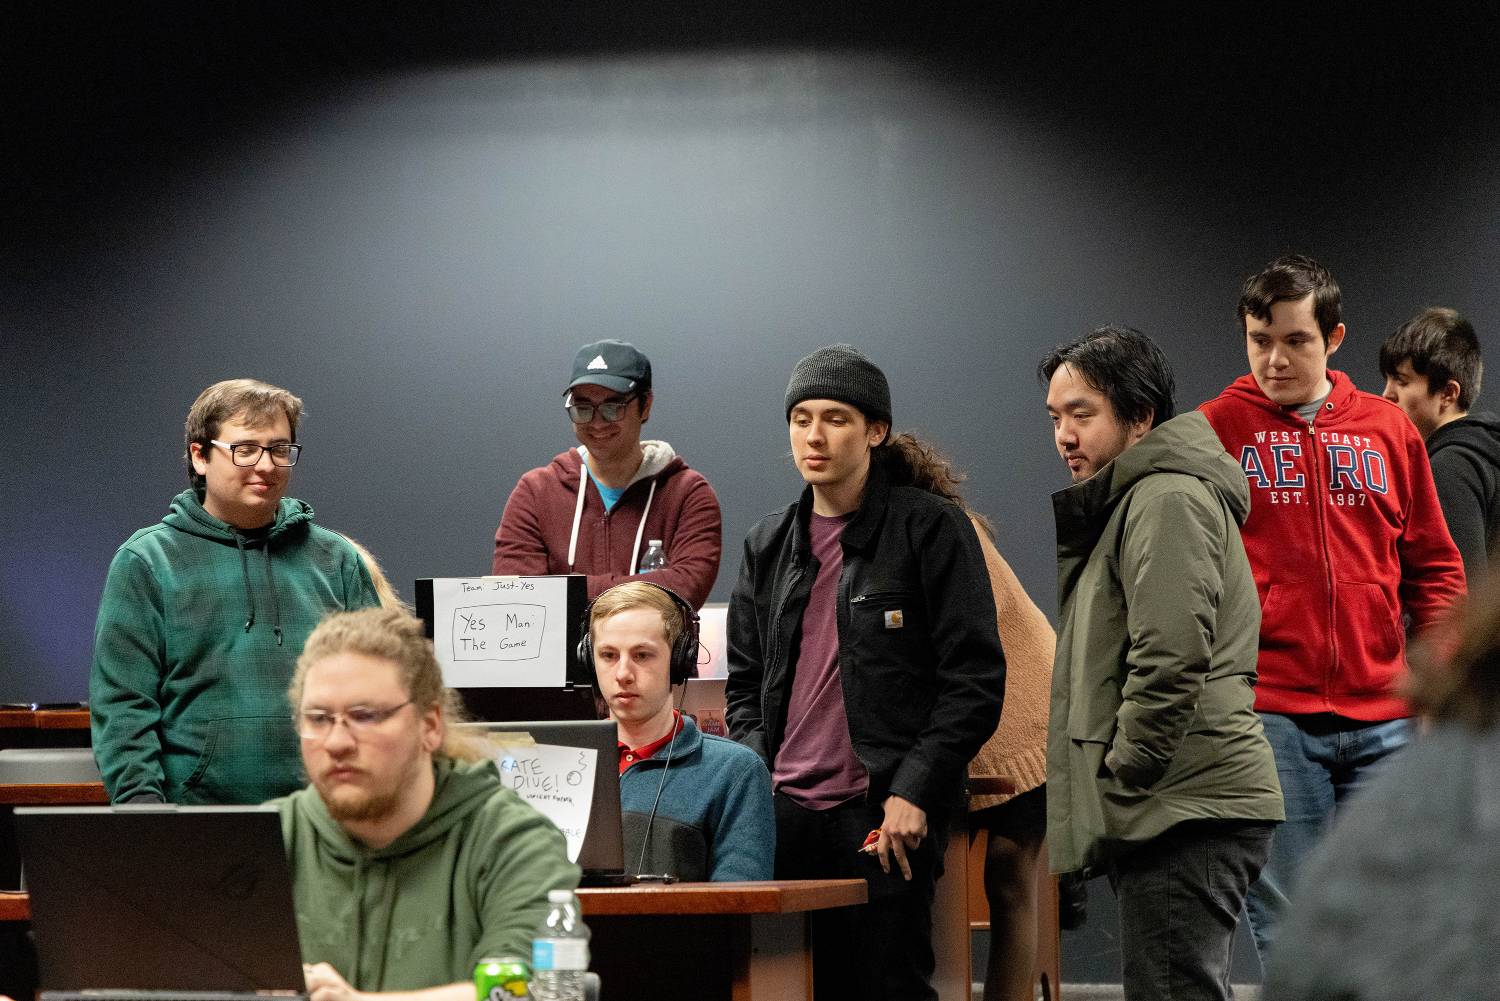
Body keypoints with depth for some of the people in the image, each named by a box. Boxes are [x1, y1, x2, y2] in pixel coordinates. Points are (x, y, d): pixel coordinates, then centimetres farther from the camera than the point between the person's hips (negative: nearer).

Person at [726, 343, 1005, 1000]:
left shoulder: (930, 529, 0)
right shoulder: (768, 546, 17)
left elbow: (975, 680, -5)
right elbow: (744, 683, 21)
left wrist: (913, 793, -13)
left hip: (887, 818, -5)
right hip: (786, 813, 5)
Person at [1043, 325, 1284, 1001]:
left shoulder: (1167, 497, -10)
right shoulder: (1132, 502, 24)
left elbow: (1171, 659, -21)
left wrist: (1120, 779, -15)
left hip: (1185, 813, -11)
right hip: (1179, 813, 11)